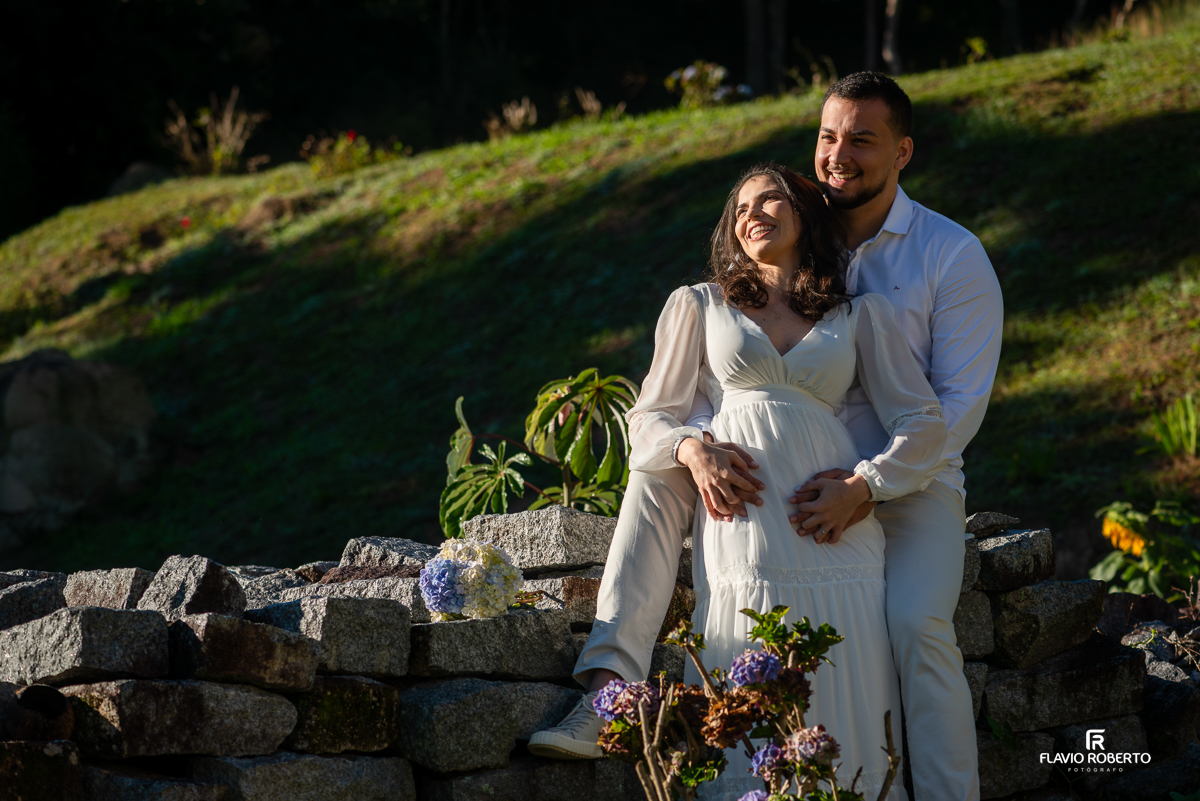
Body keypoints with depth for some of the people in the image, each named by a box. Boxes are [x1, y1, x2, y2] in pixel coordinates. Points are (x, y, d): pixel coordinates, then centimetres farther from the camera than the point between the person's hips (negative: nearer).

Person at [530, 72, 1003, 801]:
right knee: (658, 473, -17)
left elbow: (961, 403, -12)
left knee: (918, 623, -31)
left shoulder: (953, 256, -5)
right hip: (788, 477, 4)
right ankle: (608, 693, -27)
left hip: (908, 487, -4)